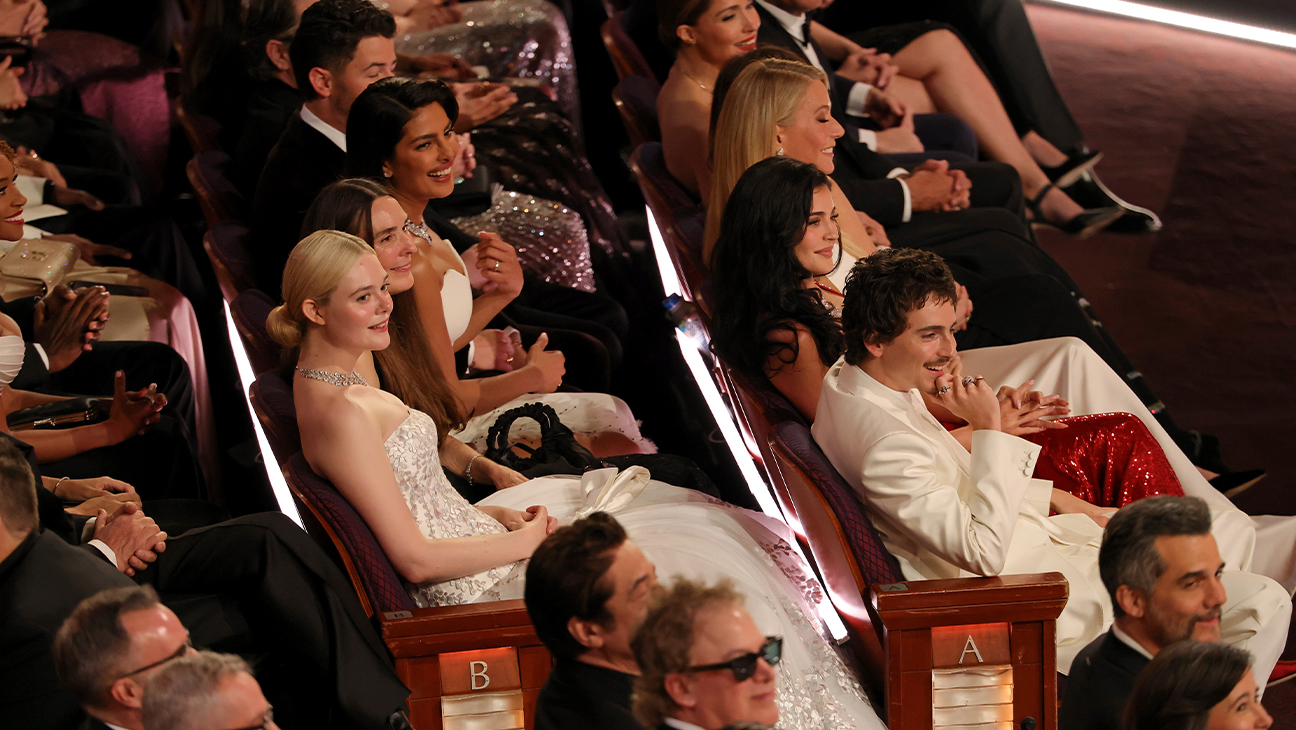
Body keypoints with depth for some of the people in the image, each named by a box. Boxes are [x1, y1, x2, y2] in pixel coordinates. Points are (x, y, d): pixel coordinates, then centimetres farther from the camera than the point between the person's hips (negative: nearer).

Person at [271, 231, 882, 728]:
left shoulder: (324, 384, 5)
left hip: (476, 547, 10)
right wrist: (522, 540, -14)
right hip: (476, 590, -10)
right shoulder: (342, 414, -27)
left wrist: (495, 514, 2)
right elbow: (414, 559, -26)